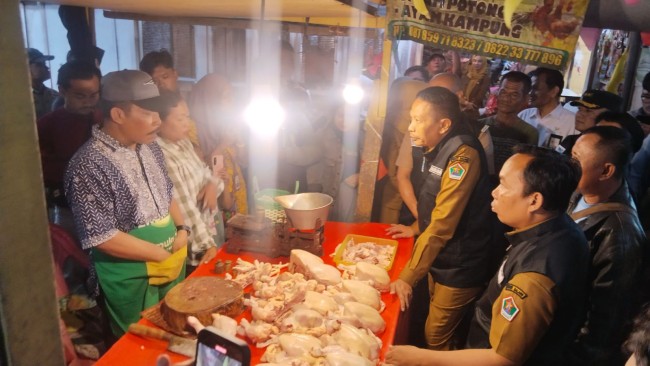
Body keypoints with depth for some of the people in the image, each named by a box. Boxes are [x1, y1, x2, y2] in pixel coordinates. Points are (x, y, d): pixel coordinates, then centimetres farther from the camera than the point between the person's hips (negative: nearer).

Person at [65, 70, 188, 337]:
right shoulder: (90, 165, -22)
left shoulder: (150, 147, 2)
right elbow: (102, 237, -23)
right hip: (131, 281, -7)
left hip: (172, 264, 7)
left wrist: (182, 229, -2)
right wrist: (162, 254, -19)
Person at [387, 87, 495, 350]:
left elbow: (442, 225, -28)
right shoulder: (439, 149, 3)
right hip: (439, 259, 9)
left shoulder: (464, 156, -26)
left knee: (436, 338, 4)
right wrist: (416, 228, 11)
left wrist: (408, 277, -25)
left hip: (459, 268, -8)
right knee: (435, 330, 21)